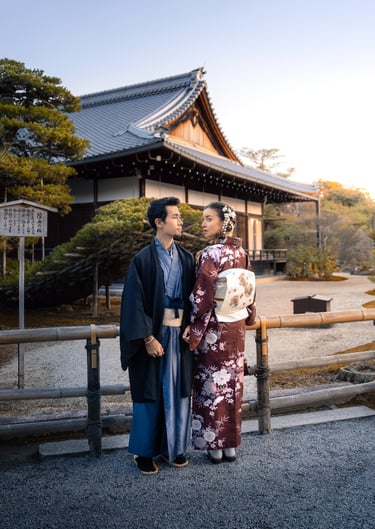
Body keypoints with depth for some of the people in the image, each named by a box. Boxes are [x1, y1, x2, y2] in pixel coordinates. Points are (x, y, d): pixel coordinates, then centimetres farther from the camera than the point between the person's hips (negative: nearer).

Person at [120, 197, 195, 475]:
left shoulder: (186, 257, 6)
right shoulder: (143, 259, -8)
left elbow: (193, 295, 10)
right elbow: (135, 302, -10)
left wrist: (191, 326, -2)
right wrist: (148, 338, -14)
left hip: (181, 334, 4)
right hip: (154, 334, -4)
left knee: (178, 391, 10)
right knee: (150, 392, 5)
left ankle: (173, 447, 26)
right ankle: (145, 451, 20)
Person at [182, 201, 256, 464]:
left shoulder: (211, 254, -17)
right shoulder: (241, 251, 4)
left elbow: (203, 297, -19)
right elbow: (249, 289, 12)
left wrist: (193, 329, -12)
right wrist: (248, 315, 24)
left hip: (214, 329, -7)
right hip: (236, 327, 7)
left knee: (212, 384, 6)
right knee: (232, 383, 14)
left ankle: (215, 446, 17)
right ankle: (231, 445, 25)